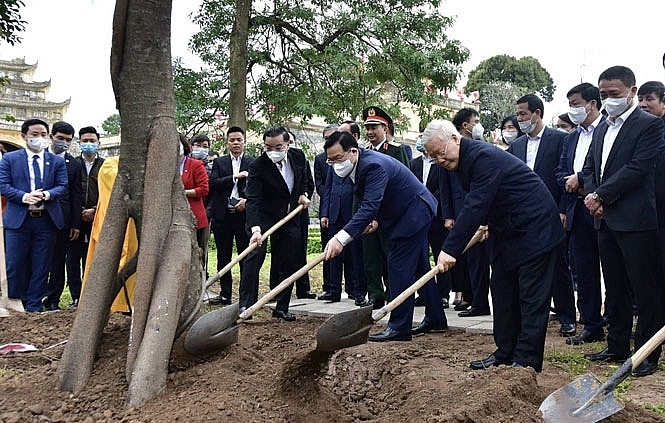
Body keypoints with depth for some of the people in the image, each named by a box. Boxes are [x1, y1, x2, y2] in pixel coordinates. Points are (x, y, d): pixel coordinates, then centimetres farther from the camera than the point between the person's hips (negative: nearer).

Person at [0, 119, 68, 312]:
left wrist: (47, 194, -17)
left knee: (41, 265, 5)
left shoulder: (57, 161, 9)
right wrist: (24, 196, -18)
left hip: (46, 219, 1)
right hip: (18, 219, -1)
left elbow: (62, 187, 4)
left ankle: (34, 307, 15)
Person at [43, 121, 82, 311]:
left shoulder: (74, 164, 7)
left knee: (58, 260, 4)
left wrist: (76, 224, 1)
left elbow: (76, 196, 5)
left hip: (62, 218, 0)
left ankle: (52, 300, 11)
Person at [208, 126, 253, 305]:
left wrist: (247, 200, -13)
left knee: (246, 256, -1)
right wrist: (235, 177, -11)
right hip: (223, 215, 2)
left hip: (244, 215, -2)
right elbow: (213, 184, -4)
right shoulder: (219, 162, 11)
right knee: (223, 257, 8)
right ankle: (225, 294, 17)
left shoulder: (253, 163, 7)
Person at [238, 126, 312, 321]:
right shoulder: (258, 166, -21)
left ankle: (281, 307, 18)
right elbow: (253, 199, -30)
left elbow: (305, 179, 16)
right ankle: (245, 305, -11)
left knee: (288, 263, 7)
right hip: (263, 217, -4)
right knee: (254, 257, -16)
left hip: (290, 218, 4)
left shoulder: (298, 156, -6)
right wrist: (255, 229, -42)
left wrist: (305, 194, -3)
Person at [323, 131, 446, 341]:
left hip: (415, 212, -10)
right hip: (414, 213, 10)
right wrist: (376, 219, 1)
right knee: (419, 267, 15)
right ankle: (435, 319, 26)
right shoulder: (359, 165, 0)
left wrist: (341, 238, -50)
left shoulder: (374, 166, -31)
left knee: (399, 266, -13)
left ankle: (399, 327, -10)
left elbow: (369, 207, -42)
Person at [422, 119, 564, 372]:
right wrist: (486, 225, 6)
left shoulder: (484, 157, -25)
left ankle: (527, 360, -2)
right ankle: (506, 353, 19)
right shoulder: (462, 161, 5)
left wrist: (450, 249, -33)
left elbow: (475, 206, -32)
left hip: (534, 228, -10)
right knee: (503, 292, 11)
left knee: (532, 297, -5)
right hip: (507, 232, 10)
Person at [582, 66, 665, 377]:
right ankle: (617, 348, 25)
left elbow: (637, 169, -17)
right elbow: (589, 168, 17)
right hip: (605, 220, 8)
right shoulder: (602, 129, 17)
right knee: (615, 290, 15)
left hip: (636, 221, -8)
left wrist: (600, 196, -13)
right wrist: (593, 198, -2)